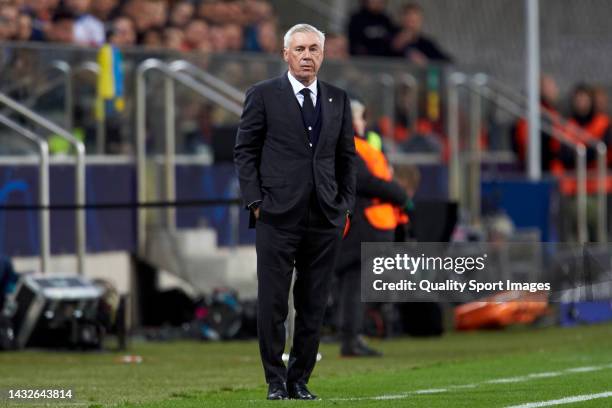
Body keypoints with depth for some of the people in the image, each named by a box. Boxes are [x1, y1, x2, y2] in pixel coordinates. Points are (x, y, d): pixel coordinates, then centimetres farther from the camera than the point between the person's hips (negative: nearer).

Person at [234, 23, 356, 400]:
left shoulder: (338, 100, 12)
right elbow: (245, 151, 2)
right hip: (278, 215, -3)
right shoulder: (263, 96, 1)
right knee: (273, 304, -1)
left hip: (325, 219, 3)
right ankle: (276, 381, 7)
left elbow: (347, 157, 15)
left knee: (314, 306, 4)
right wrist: (255, 202, -5)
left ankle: (299, 380, 13)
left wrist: (346, 207, 7)